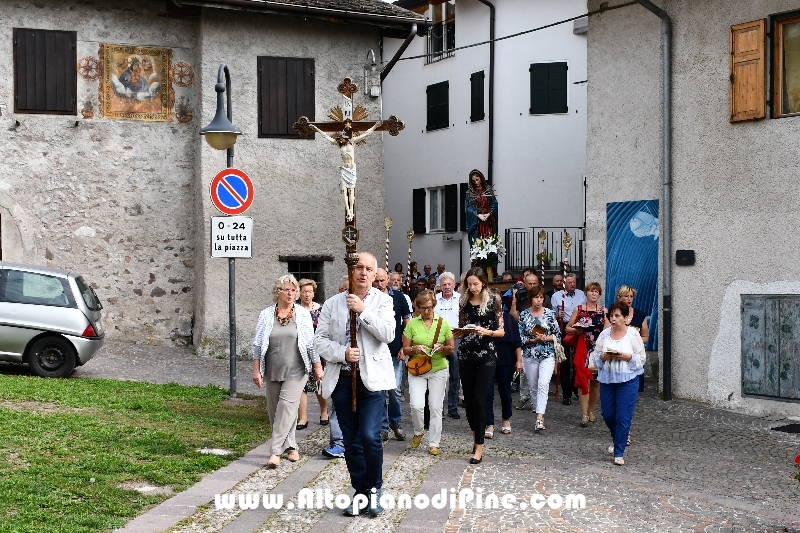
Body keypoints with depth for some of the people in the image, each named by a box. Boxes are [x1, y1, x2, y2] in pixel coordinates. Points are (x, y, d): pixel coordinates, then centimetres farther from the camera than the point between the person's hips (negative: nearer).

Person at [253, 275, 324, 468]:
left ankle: (276, 450, -14)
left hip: (296, 371, -3)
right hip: (273, 371, 3)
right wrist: (256, 370, 1)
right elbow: (258, 344, 5)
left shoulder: (303, 314, 0)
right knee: (274, 409, 7)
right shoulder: (266, 315, 3)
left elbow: (311, 343, 3)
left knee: (287, 406, -13)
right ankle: (290, 446, 22)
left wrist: (317, 366, 1)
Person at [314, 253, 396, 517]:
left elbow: (388, 334, -12)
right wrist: (342, 353, -13)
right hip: (342, 379, 3)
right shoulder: (332, 304, 6)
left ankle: (374, 489, 6)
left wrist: (363, 310, -19)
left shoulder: (382, 301, 2)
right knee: (351, 441, 8)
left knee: (370, 436, -13)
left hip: (372, 378, -3)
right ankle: (360, 492, 19)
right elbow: (320, 340, 3)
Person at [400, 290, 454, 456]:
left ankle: (434, 443, 12)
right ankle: (418, 431, 16)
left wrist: (442, 348, -14)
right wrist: (415, 349, -17)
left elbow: (452, 349, 7)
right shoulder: (412, 324, 0)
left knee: (436, 407, 1)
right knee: (417, 405, -13)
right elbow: (405, 349, 4)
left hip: (438, 370, 1)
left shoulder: (443, 323, 2)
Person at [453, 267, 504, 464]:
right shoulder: (464, 302, 8)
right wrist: (458, 332, -7)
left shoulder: (493, 300, -3)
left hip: (486, 355, -4)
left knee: (479, 399, -9)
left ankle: (479, 447, -5)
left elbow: (501, 331, -2)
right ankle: (476, 435, 28)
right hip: (466, 355, 4)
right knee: (468, 398, 7)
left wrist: (487, 332, -20)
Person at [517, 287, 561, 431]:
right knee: (533, 385, 10)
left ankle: (540, 418, -22)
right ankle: (537, 408, 30)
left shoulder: (550, 314, 1)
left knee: (543, 384, -16)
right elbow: (520, 337, 1)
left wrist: (546, 338, -13)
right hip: (530, 355, 2)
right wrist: (533, 340, -13)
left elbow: (558, 334, 4)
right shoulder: (524, 315, 2)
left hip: (548, 355, -2)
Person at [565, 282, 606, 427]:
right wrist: (576, 330, -10)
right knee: (583, 380, -7)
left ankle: (591, 410, 24)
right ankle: (584, 414, -5)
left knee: (596, 381, 8)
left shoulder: (604, 311, 6)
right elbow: (567, 328, 9)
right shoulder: (578, 309, 5)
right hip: (582, 349, -1)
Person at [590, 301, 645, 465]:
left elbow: (641, 358, -2)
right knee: (607, 414, 12)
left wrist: (627, 357, -18)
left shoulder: (633, 334, -4)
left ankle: (619, 452, 3)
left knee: (623, 416, -5)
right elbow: (595, 356, 8)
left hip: (628, 380, -4)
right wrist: (603, 356, -13)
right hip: (607, 379, 4)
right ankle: (618, 439, 41)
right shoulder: (604, 334, 5)